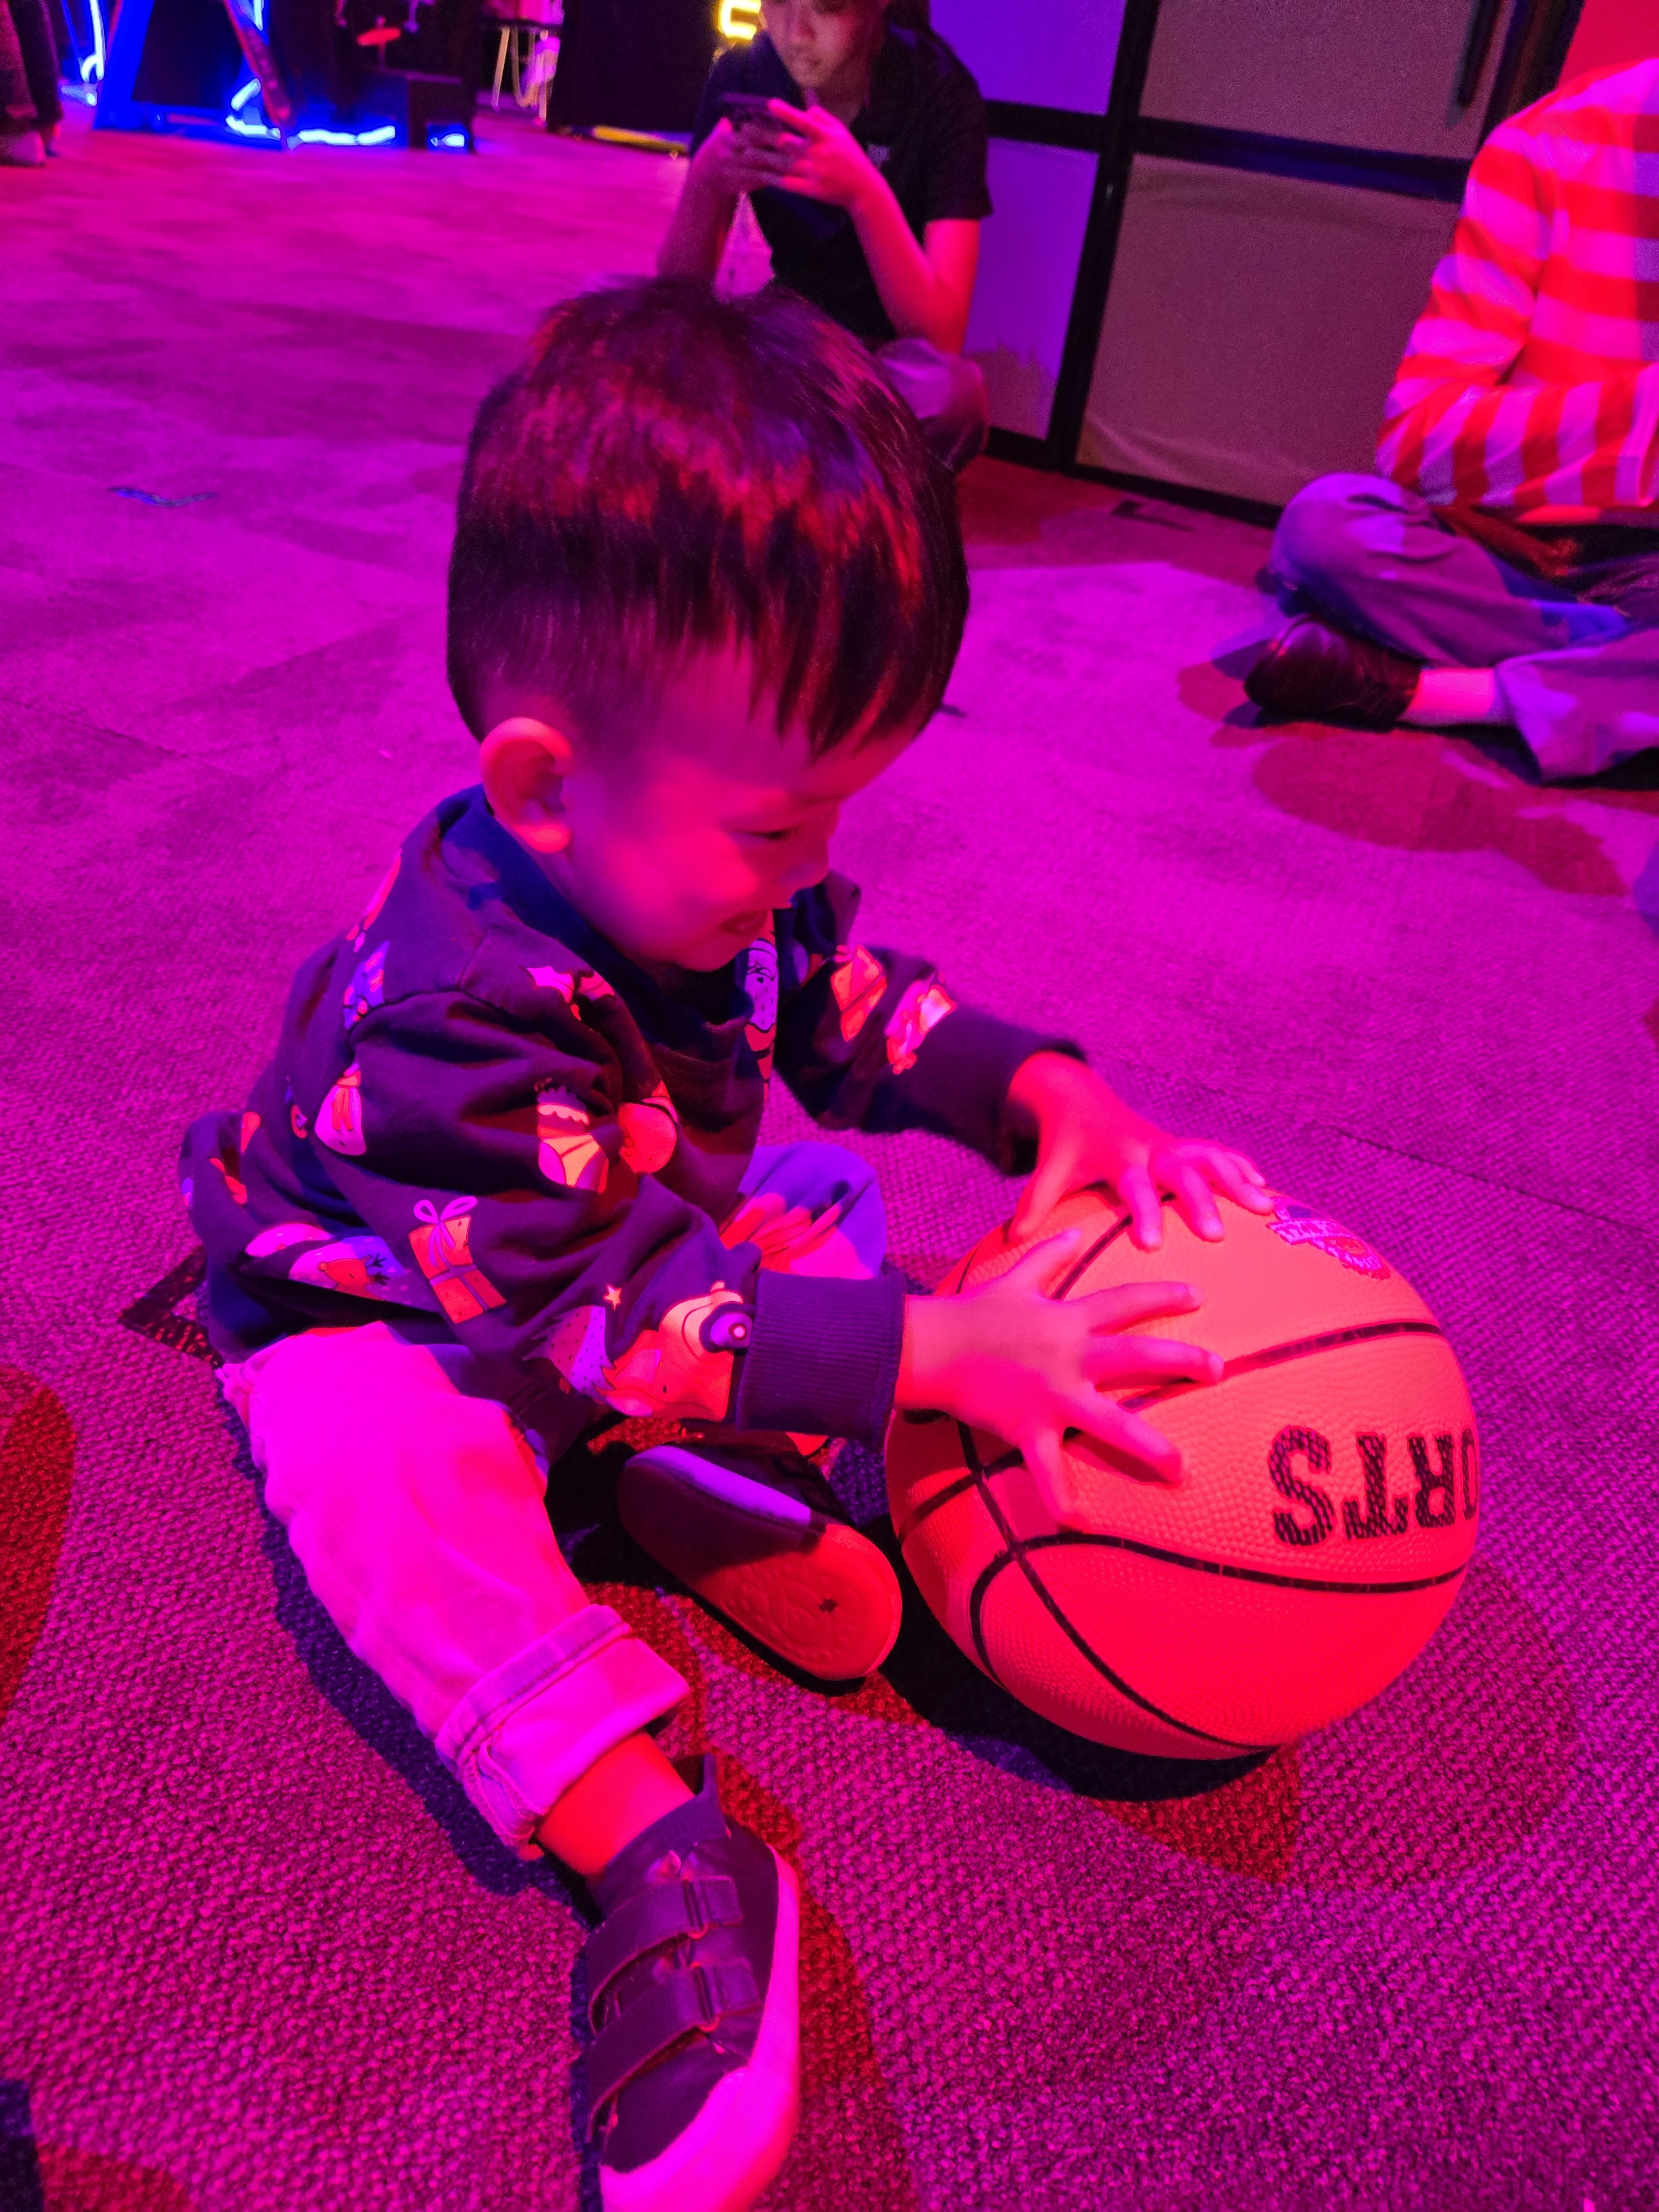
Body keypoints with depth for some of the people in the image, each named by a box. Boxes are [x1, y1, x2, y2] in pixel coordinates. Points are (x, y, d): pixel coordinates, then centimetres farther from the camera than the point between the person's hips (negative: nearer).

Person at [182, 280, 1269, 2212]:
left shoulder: (706, 870, -14)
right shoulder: (461, 1013, -39)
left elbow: (850, 1009, -1)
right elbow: (600, 1315, -39)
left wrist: (1051, 1096, -18)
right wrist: (933, 1352, -42)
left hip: (628, 1243, 7)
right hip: (380, 1315, -6)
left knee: (828, 1192, -6)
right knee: (374, 1453, -37)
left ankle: (714, 1477, -19)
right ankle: (651, 1842, -34)